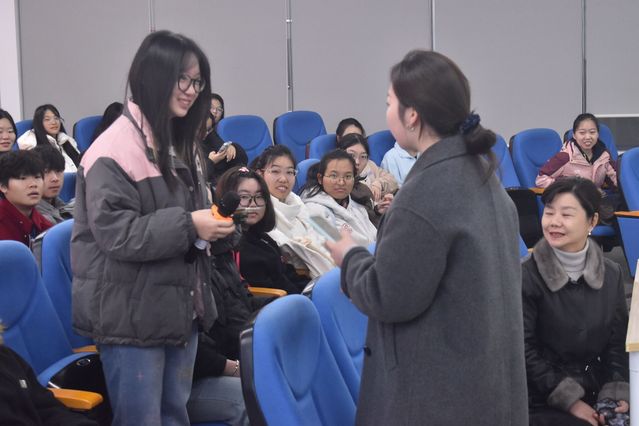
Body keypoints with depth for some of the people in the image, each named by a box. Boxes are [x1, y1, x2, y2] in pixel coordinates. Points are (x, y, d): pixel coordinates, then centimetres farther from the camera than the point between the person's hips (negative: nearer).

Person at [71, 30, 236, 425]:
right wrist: (187, 225, -26)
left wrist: (210, 224, 3)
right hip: (133, 315, -8)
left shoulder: (183, 144, 13)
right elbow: (115, 233, -22)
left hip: (180, 308, 8)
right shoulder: (115, 149, -16)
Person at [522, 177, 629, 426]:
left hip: (596, 393, 4)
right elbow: (523, 351, -11)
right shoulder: (527, 276, -11)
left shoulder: (611, 275, 4)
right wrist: (569, 400, -13)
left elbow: (618, 343, 6)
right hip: (541, 402, -4)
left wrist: (616, 395, -7)